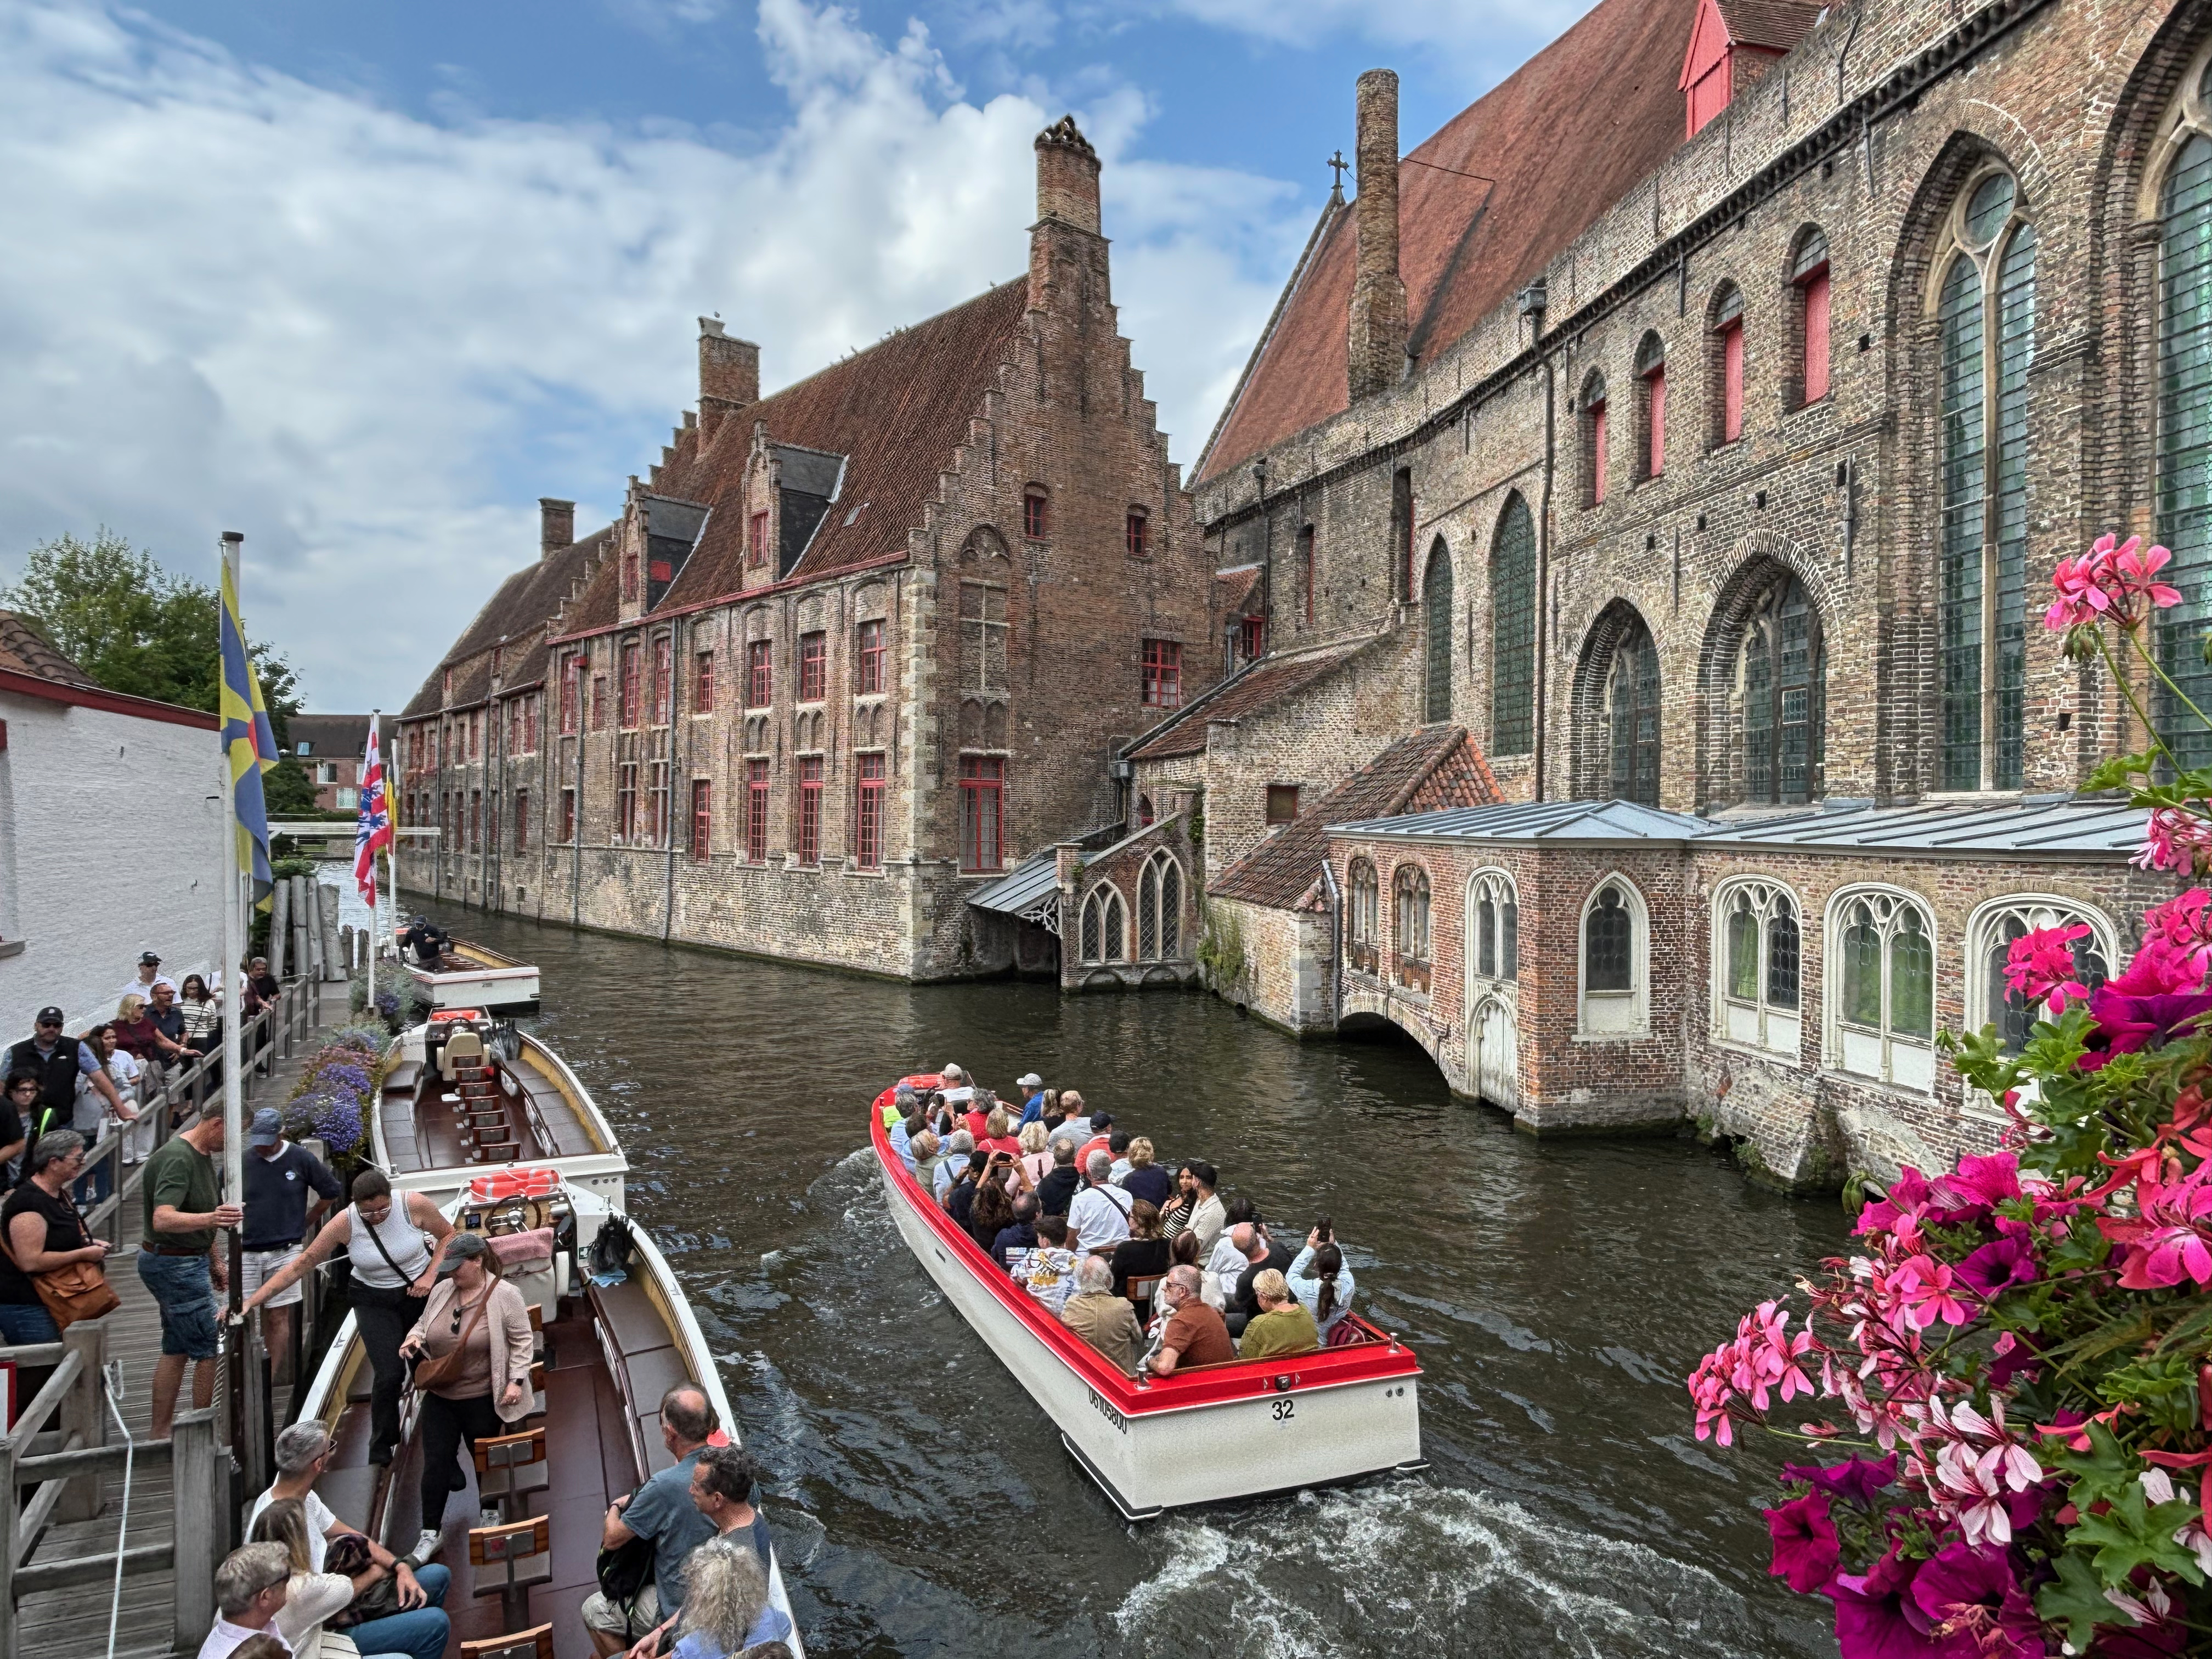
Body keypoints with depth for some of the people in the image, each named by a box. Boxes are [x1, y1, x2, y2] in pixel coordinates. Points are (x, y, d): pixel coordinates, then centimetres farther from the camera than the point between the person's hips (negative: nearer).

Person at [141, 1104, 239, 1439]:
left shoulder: (203, 1154, 9)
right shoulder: (176, 1158, -23)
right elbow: (163, 1220, -36)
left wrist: (216, 1262, 23)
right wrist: (210, 1218, -52)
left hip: (189, 1262, 10)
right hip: (174, 1264, -10)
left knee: (177, 1350, 16)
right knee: (210, 1349, -5)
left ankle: (160, 1431, 24)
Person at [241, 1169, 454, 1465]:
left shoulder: (414, 1205, -20)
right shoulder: (344, 1223, -18)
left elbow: (448, 1234, -4)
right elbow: (302, 1263, -12)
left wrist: (430, 1276, -15)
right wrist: (252, 1301, -15)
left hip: (422, 1292, 0)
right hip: (376, 1302, 0)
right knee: (389, 1375, -12)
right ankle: (380, 1454, 7)